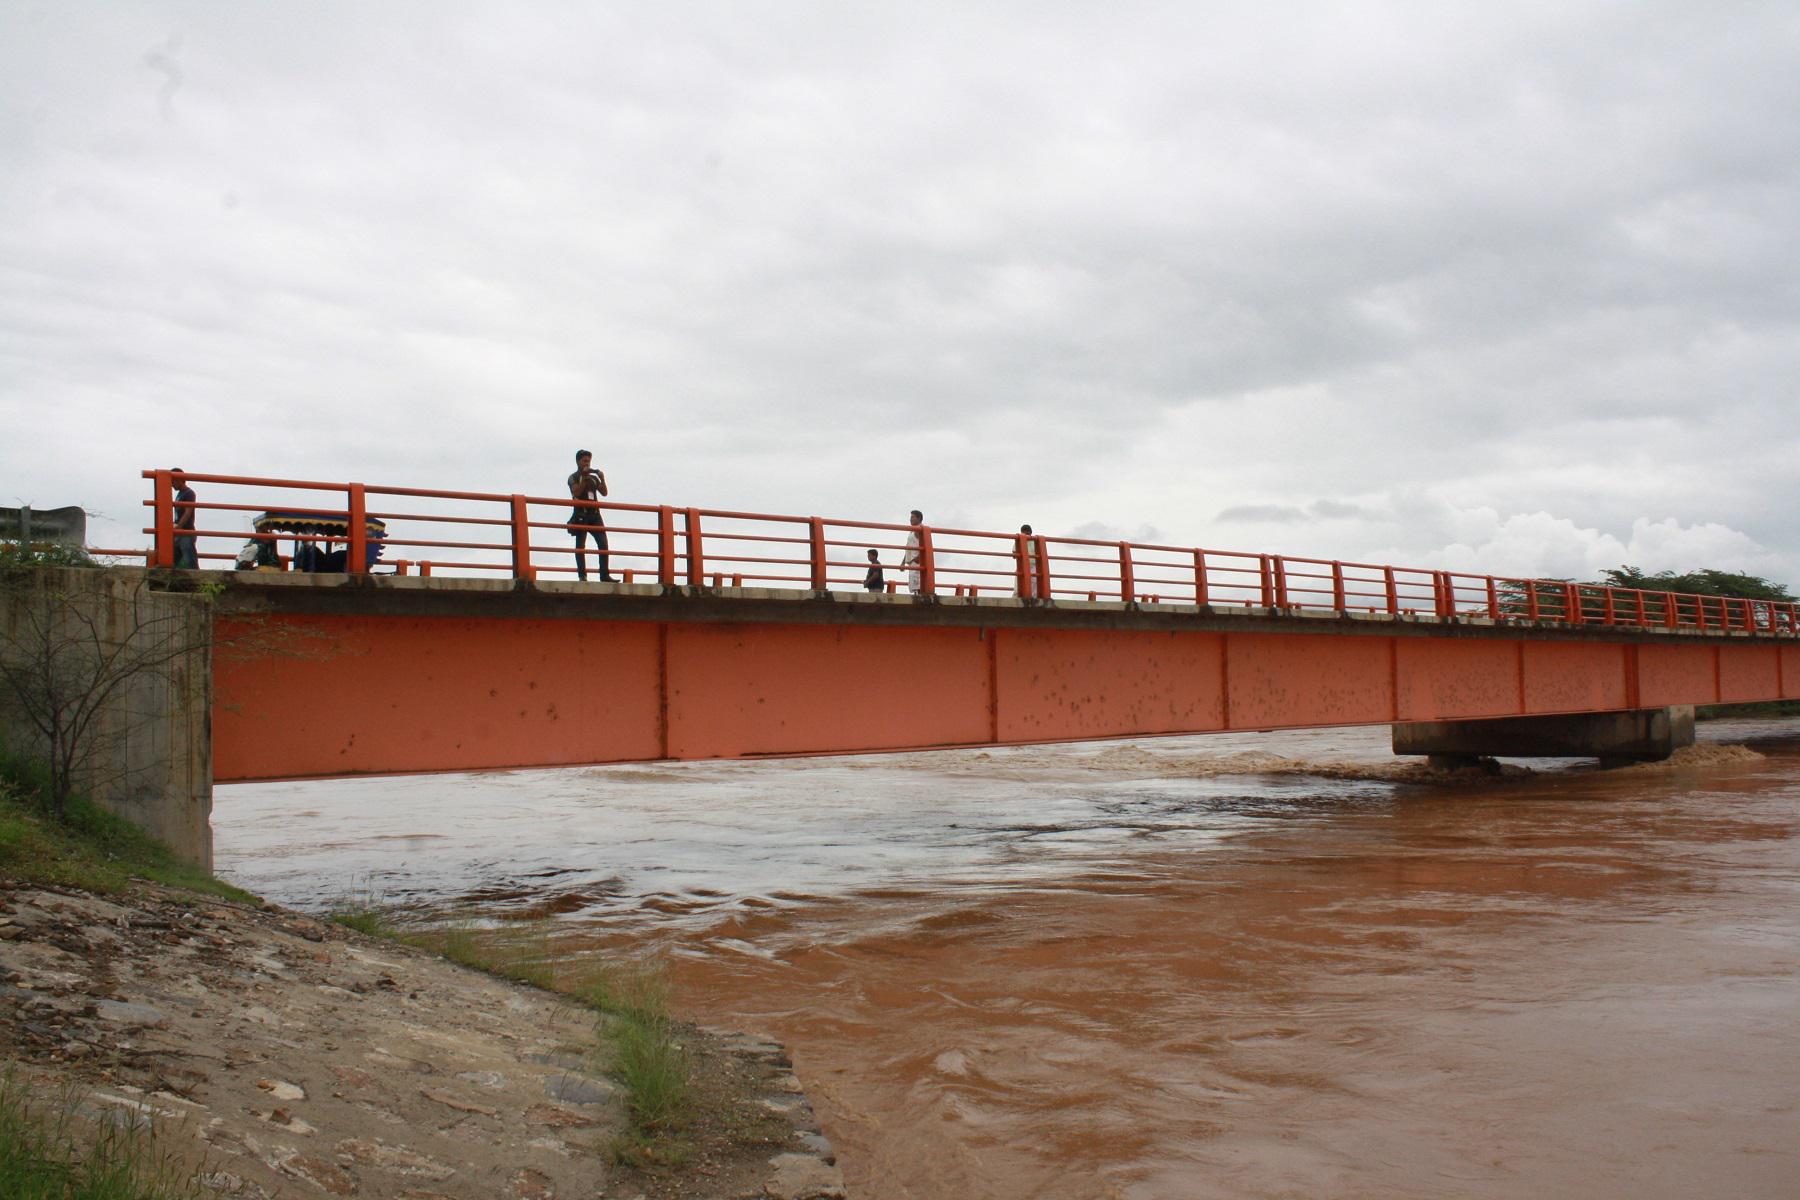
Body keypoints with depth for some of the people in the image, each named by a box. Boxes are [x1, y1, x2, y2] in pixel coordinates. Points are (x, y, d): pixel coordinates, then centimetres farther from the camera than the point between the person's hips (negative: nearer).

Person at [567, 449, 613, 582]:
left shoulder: (594, 478, 20)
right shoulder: (573, 477, 5)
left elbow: (604, 493, 13)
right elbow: (576, 492, -10)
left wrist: (602, 479, -1)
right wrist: (584, 478, -14)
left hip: (594, 514, 5)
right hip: (581, 514, -5)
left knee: (603, 543, -6)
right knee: (580, 545, -4)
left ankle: (604, 575, -8)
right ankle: (582, 575, -6)